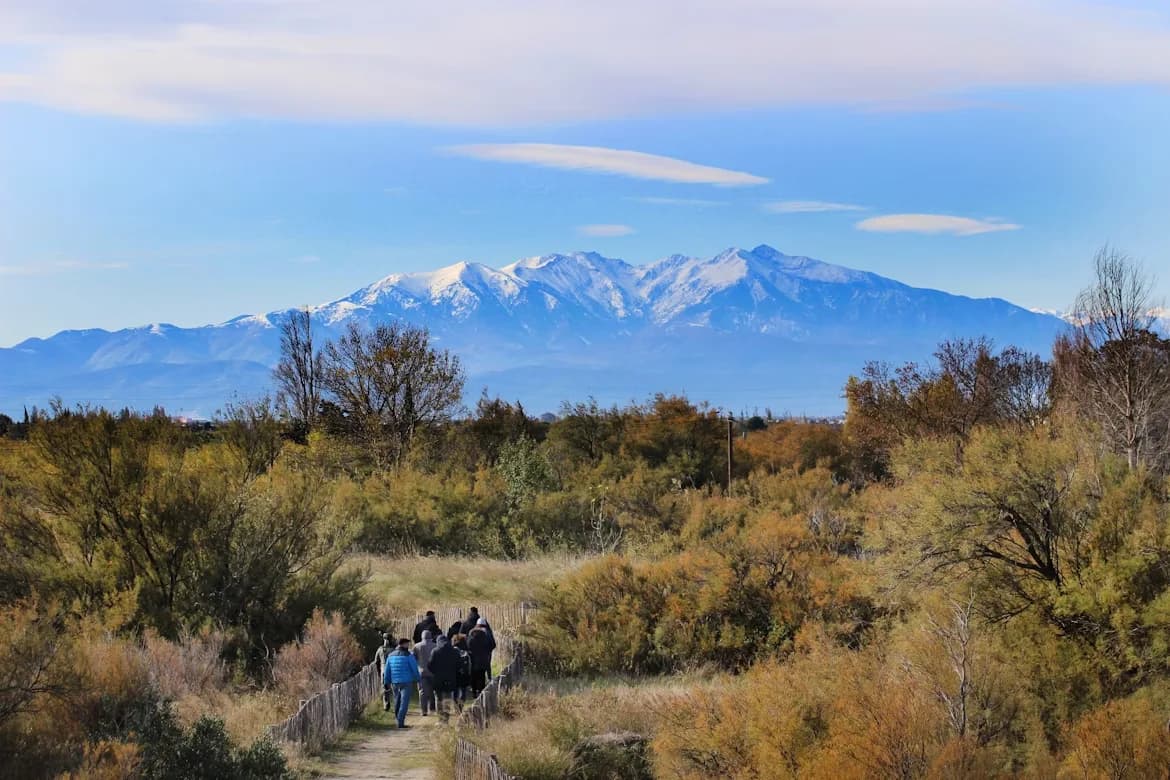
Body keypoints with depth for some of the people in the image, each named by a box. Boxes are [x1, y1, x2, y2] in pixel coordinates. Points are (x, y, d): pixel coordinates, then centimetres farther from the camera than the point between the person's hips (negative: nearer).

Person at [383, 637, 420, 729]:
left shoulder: (391, 655, 6)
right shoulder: (408, 656, -9)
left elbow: (387, 670, 9)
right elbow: (415, 669, -4)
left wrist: (386, 682, 15)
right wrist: (418, 679, 12)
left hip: (394, 682, 5)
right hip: (406, 683, -5)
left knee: (397, 702, 17)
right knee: (404, 702, -4)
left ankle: (399, 720, 24)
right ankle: (401, 722, -11)